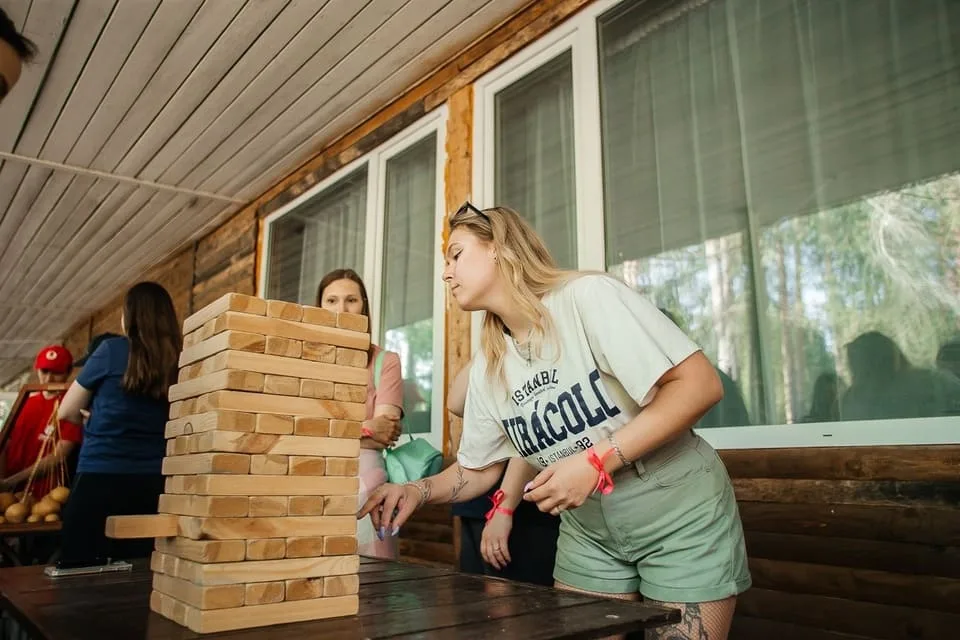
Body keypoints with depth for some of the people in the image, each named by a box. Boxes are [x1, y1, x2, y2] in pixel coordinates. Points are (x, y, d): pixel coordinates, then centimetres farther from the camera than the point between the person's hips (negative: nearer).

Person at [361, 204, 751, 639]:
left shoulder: (587, 296, -20)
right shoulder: (487, 368, 0)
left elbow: (701, 385, -25)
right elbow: (479, 468, 9)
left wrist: (596, 461, -29)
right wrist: (417, 491, -10)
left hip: (680, 516, -5)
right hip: (588, 530, 5)